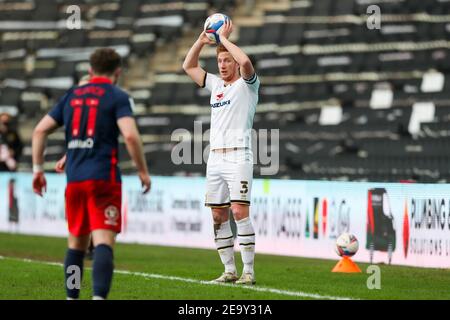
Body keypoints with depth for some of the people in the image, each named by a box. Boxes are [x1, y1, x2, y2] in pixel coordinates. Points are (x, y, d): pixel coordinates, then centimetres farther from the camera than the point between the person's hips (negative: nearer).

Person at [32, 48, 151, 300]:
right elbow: (130, 135, -15)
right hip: (104, 179, -5)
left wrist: (38, 168, 16)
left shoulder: (72, 96, 16)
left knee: (76, 242, 18)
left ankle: (72, 297, 21)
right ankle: (99, 296, -28)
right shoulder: (118, 97, 0)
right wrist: (143, 171, -5)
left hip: (74, 179, 5)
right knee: (104, 241, -12)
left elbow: (40, 130, 12)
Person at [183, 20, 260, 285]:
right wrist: (202, 41, 12)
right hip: (215, 158, 7)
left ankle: (249, 271, -13)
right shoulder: (216, 84, 19)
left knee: (240, 211, -14)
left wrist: (224, 38, -9)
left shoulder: (247, 84, 1)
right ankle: (230, 270, 8)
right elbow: (189, 66, 25)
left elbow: (245, 61, -20)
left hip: (238, 158, -7)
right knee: (219, 216, 3)